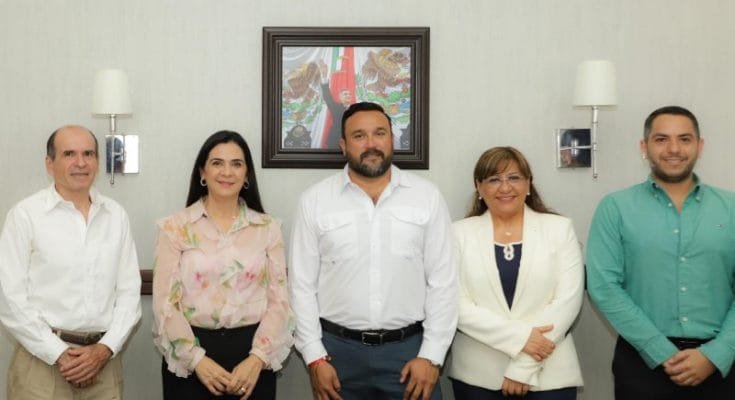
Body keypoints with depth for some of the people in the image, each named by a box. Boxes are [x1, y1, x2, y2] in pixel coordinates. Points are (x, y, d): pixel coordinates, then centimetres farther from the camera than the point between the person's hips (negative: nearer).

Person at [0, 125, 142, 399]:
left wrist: (105, 348, -7)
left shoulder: (116, 215, 6)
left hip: (103, 359, 3)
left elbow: (129, 291, 5)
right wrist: (60, 355, -11)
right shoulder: (25, 215, -4)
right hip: (43, 358, -3)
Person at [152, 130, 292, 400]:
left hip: (252, 353, 1)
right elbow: (165, 303, -3)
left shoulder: (268, 228, 4)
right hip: (191, 359, -1)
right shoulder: (174, 227, 1)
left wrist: (258, 358, -10)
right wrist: (197, 358, -12)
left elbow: (279, 301, 1)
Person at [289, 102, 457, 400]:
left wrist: (431, 356, -4)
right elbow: (302, 284, 1)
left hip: (410, 348, 0)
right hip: (338, 350, 0)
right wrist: (315, 357, -4)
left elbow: (442, 282, 0)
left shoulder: (427, 197, 0)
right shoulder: (315, 200, 0)